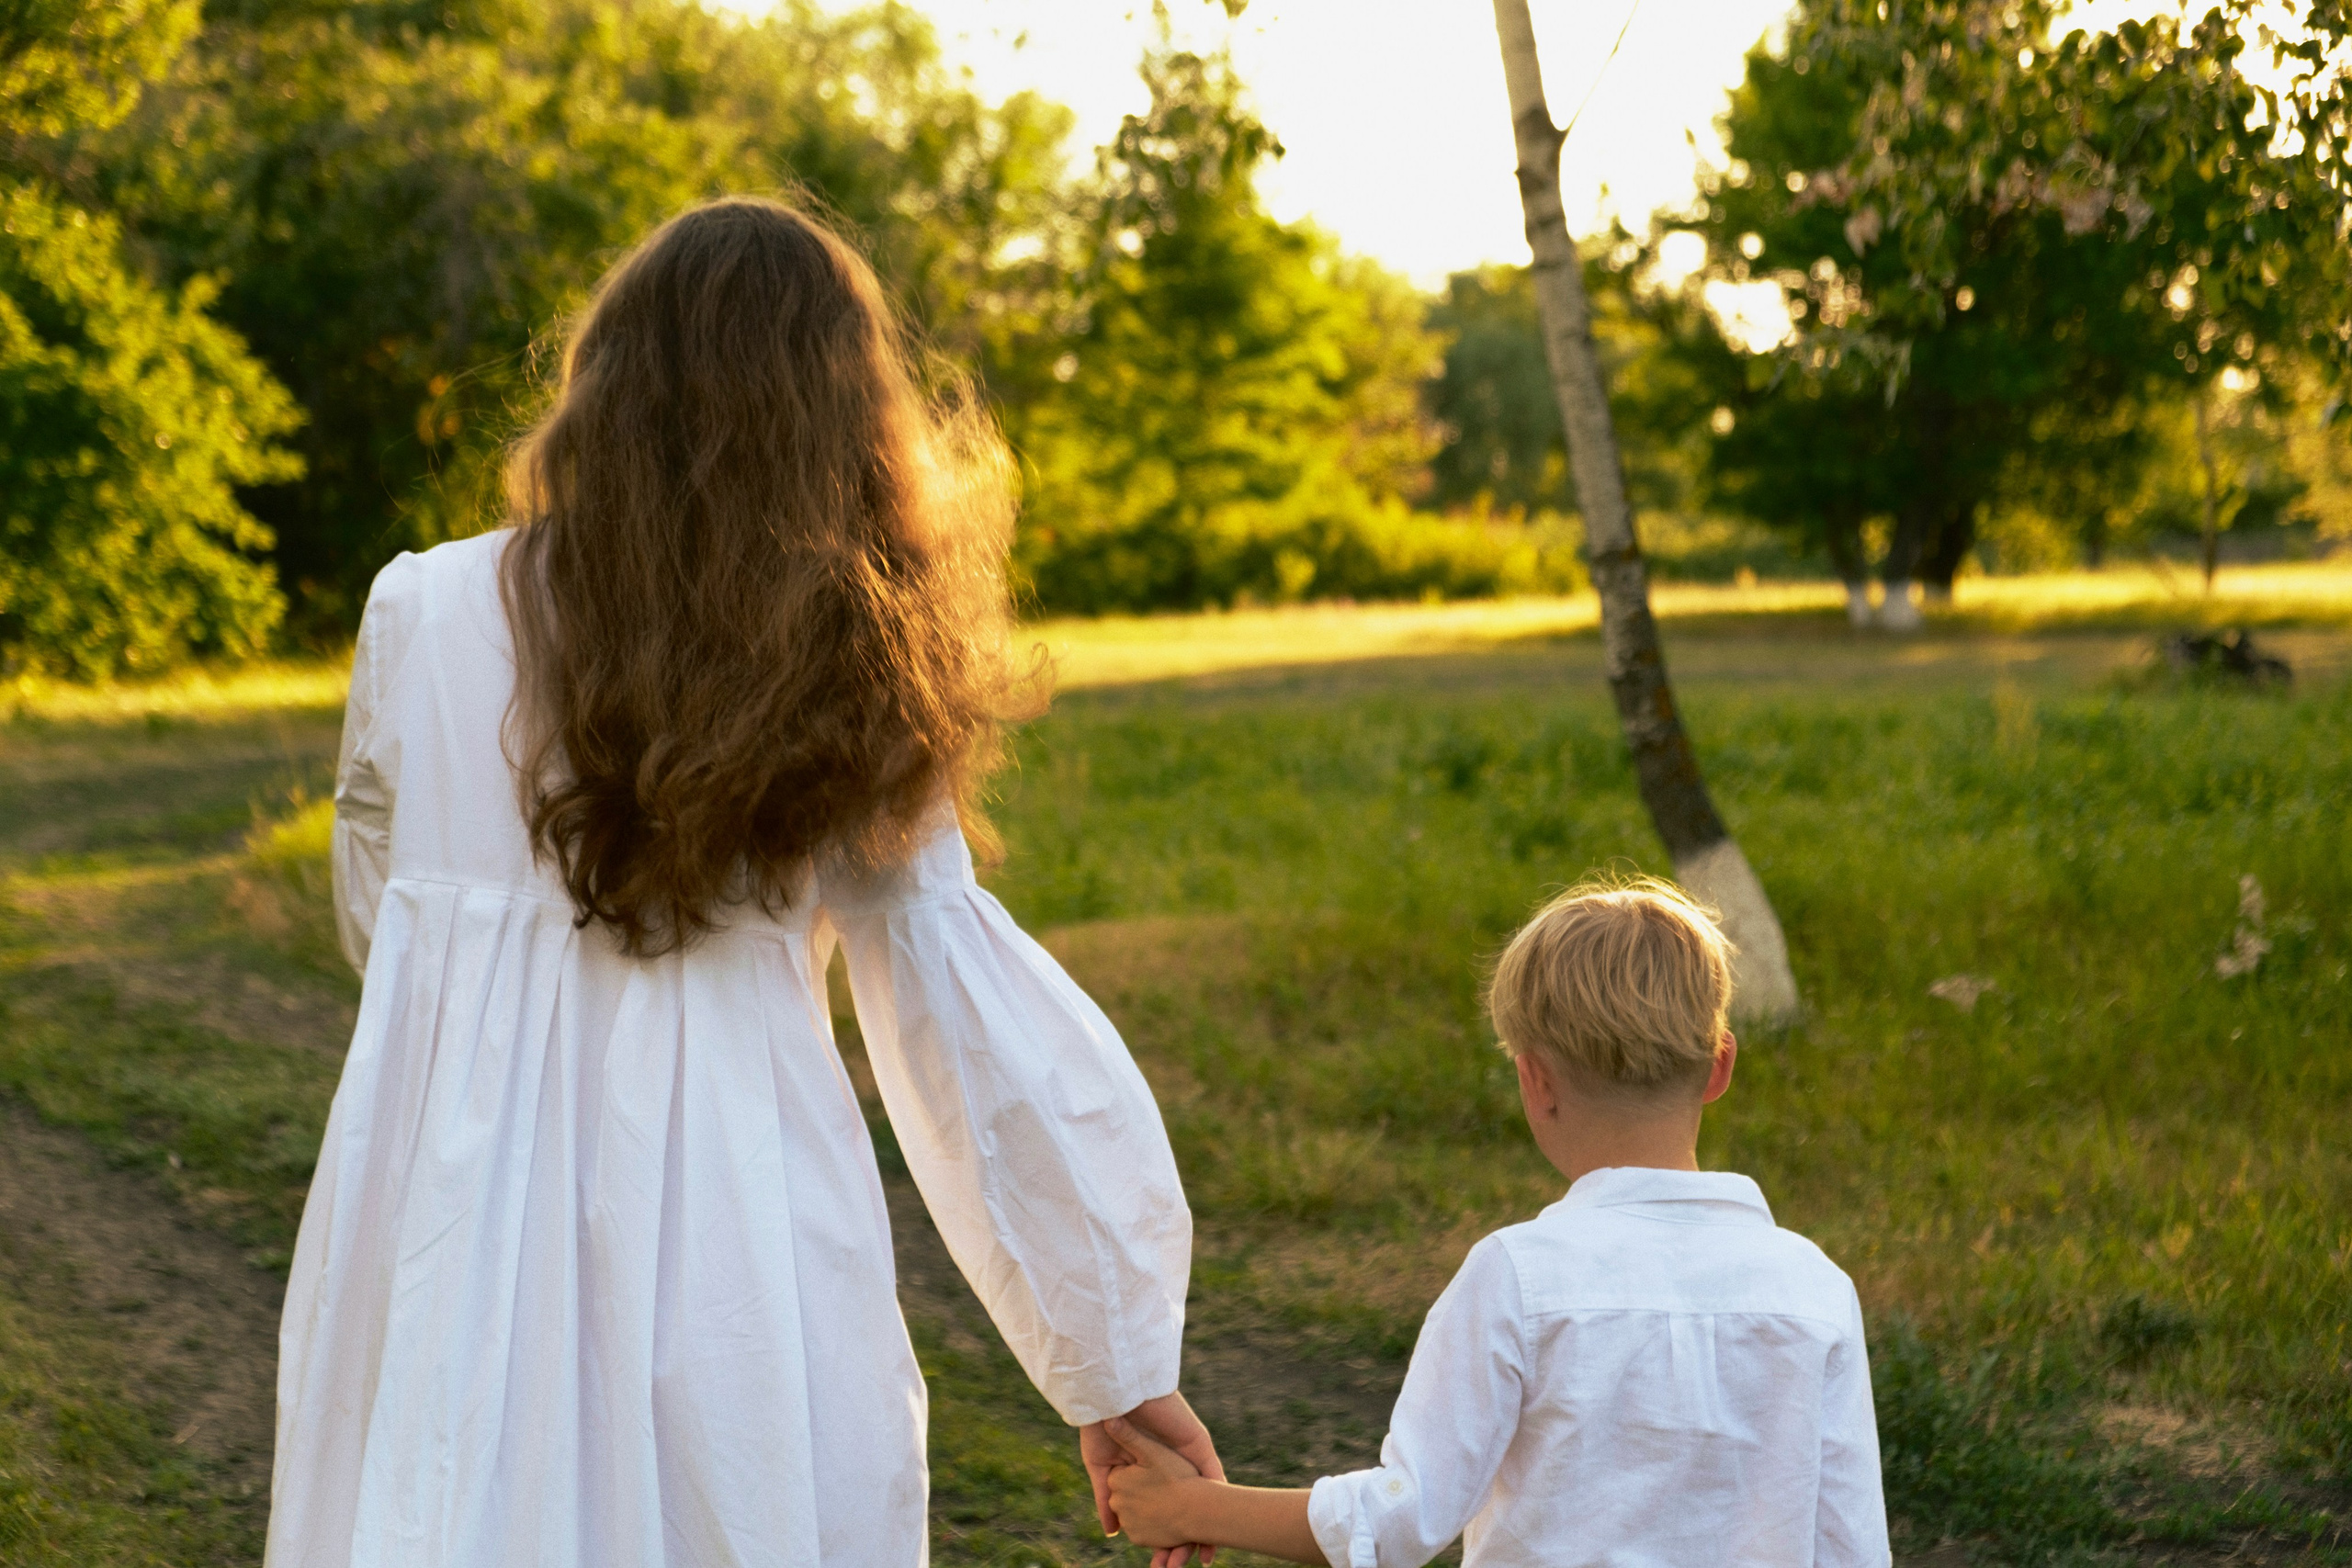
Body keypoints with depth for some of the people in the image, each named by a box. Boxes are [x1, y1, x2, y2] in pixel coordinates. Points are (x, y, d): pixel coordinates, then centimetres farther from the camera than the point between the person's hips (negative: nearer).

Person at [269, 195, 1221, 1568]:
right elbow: (969, 1012, -3)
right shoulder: (855, 679, -2)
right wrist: (1122, 1357, 2)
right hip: (738, 1275, 0)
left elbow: (380, 919, 10)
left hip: (454, 1257, 0)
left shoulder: (425, 616, -2)